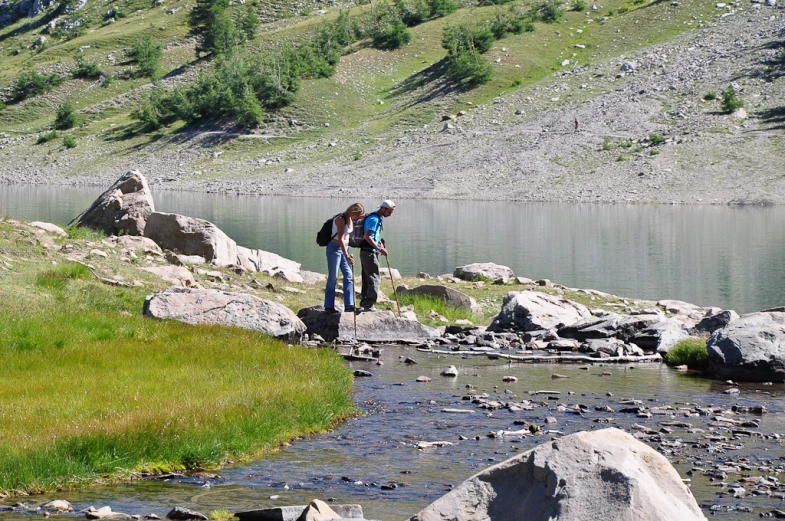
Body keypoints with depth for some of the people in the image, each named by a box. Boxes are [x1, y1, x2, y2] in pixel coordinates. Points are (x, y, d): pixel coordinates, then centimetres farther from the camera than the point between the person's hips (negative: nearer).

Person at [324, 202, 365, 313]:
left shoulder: (351, 220, 6)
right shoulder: (341, 219, -20)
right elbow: (340, 239, -27)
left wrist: (347, 253, 19)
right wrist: (346, 256, -32)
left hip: (344, 248, 8)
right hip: (335, 248, -8)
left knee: (348, 277, 3)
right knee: (333, 278, -2)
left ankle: (349, 305, 4)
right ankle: (329, 306, 6)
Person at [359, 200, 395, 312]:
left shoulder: (377, 218, 17)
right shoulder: (374, 219, -15)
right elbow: (366, 236, -24)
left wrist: (381, 246, 13)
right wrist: (379, 248, -23)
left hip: (367, 252, 10)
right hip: (369, 252, -10)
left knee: (367, 279, 13)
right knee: (375, 279, -10)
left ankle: (364, 304, 16)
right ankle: (368, 304, -14)